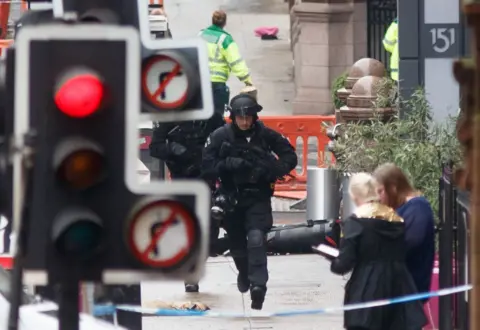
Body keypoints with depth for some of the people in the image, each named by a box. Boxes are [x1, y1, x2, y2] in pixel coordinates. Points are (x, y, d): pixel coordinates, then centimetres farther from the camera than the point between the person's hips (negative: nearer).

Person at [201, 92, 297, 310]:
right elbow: (207, 166, -7)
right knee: (237, 244, 14)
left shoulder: (265, 135, -7)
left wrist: (273, 170, -20)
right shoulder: (220, 136, -8)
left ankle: (258, 285, -24)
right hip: (231, 198, 2)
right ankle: (244, 274, 44)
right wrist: (228, 164, -25)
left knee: (256, 239, -20)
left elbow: (290, 157, -1)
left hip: (258, 197, -2)